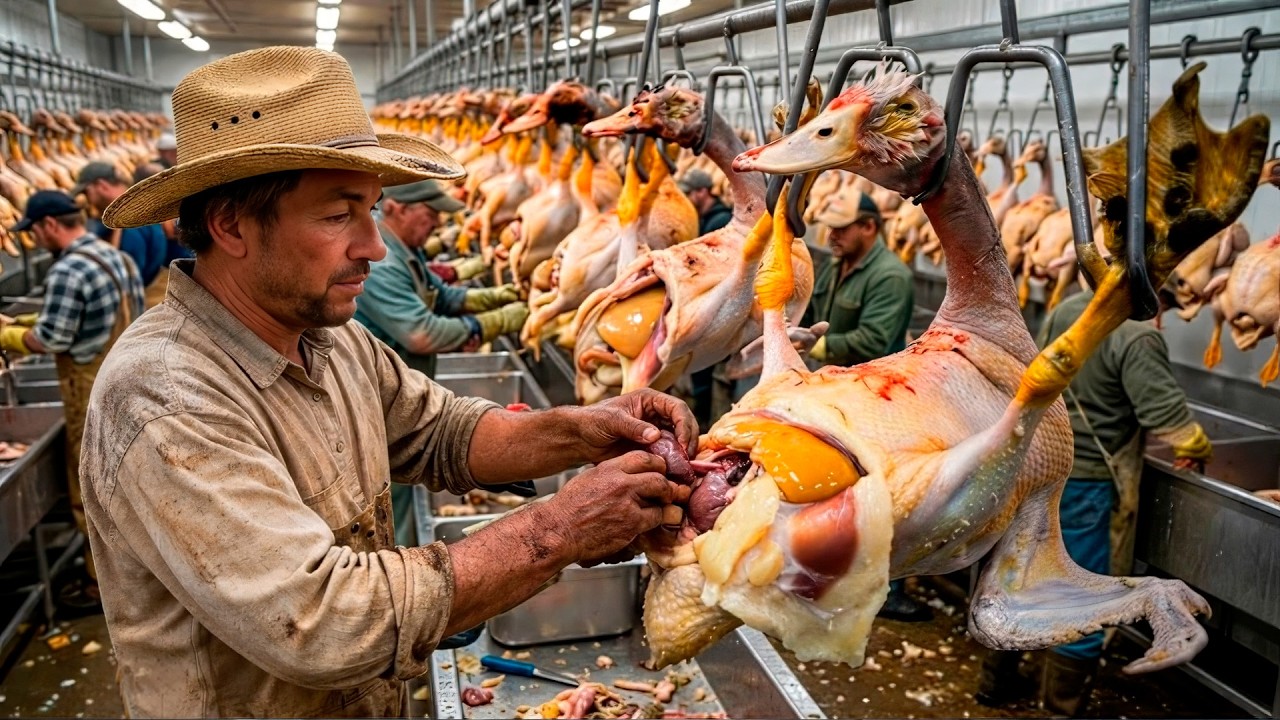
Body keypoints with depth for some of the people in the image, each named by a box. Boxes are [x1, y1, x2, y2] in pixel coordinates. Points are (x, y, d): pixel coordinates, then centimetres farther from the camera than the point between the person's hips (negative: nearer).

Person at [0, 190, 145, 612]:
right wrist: (34, 321, 12)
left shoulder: (68, 271, -20)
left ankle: (99, 583, 16)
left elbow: (51, 340, -19)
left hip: (94, 393, -9)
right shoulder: (117, 256, 7)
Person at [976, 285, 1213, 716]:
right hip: (1085, 483, -7)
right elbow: (1166, 414, -18)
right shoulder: (1137, 337, -19)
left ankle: (997, 679, 35)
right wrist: (1199, 449, 2)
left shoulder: (1063, 311, 3)